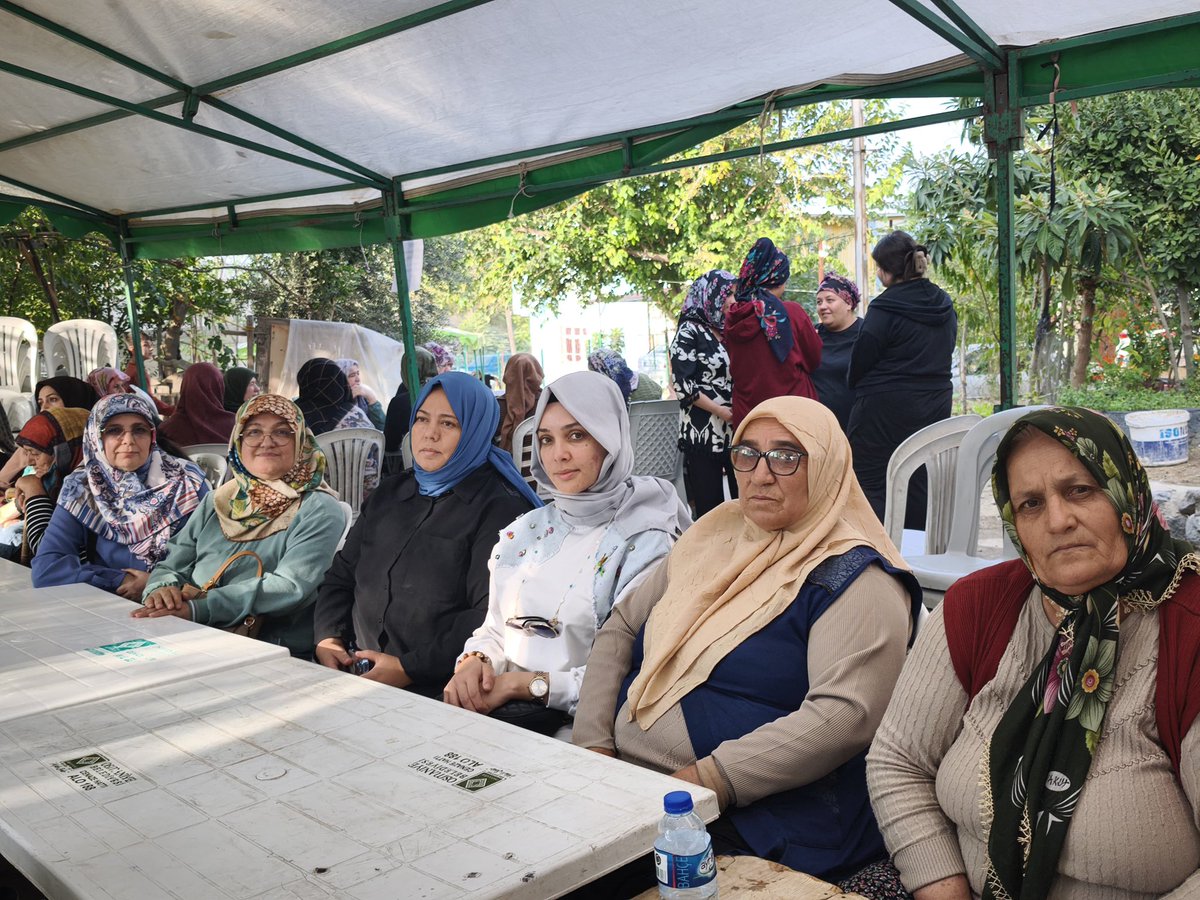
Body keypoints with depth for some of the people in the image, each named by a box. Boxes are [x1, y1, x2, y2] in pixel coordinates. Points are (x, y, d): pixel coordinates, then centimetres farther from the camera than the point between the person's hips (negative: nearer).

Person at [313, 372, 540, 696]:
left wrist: (408, 669, -18)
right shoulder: (390, 494, 18)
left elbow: (492, 616, -16)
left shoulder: (499, 509, -6)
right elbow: (341, 575, 20)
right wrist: (329, 639, 2)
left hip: (440, 691, -7)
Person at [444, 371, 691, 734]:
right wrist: (475, 661, -7)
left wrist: (522, 683, -18)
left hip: (575, 721, -5)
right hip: (498, 704, 5)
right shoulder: (524, 532, 13)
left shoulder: (643, 541, -7)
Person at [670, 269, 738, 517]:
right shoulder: (690, 331, -3)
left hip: (735, 432, 6)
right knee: (709, 509, -3)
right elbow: (682, 384, -11)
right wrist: (721, 411, -12)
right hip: (703, 434, -6)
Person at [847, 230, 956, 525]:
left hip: (886, 409, -7)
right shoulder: (944, 305, 7)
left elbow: (860, 360, -10)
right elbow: (945, 353, 14)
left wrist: (855, 384, 10)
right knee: (918, 486, 13)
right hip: (936, 405, 7)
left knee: (870, 484, 0)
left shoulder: (885, 309, -16)